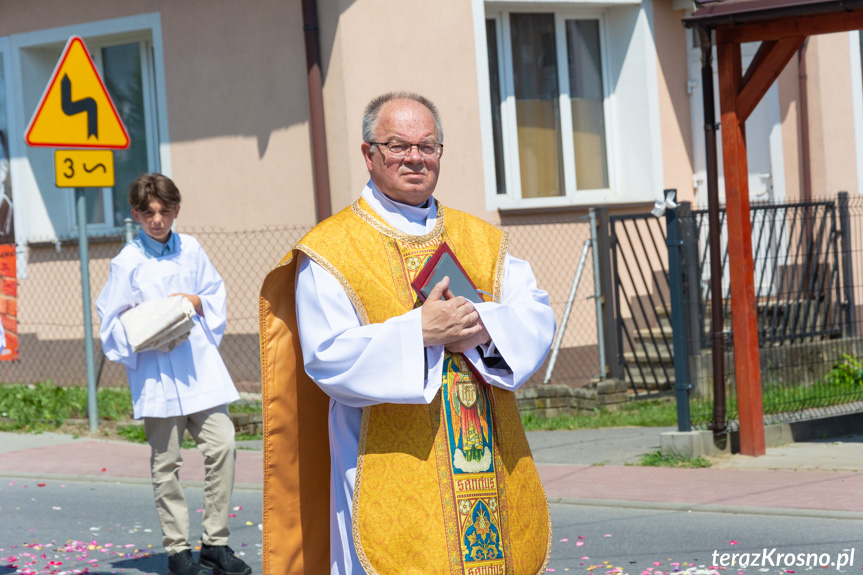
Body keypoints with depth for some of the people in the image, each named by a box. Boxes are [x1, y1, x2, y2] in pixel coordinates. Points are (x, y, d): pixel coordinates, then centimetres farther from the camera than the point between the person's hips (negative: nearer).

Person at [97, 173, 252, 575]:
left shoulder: (191, 250, 8)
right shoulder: (127, 262, -3)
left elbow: (217, 294, 16)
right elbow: (111, 320, 0)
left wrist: (197, 302, -4)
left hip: (200, 364, 3)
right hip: (157, 373, -3)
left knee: (222, 445, -4)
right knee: (166, 462, 3)